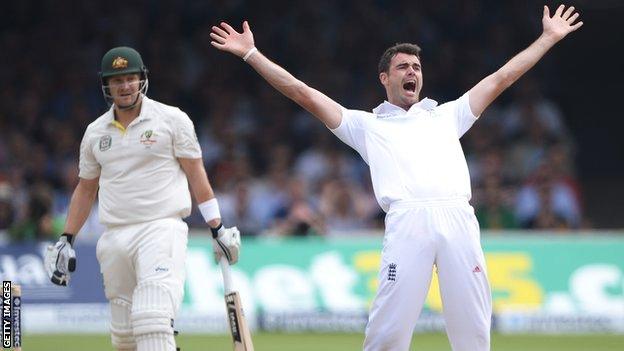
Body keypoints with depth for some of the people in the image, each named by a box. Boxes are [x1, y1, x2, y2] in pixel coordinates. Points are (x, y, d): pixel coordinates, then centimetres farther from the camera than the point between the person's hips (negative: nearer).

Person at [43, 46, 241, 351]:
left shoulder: (172, 120, 1)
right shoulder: (95, 132, 14)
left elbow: (196, 175, 2)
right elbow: (86, 188, 22)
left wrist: (218, 229, -1)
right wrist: (66, 241, 17)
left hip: (161, 231, -5)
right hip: (114, 239, 5)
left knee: (152, 322, -22)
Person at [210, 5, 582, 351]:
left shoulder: (447, 115, 30)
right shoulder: (367, 124, 24)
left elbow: (502, 78, 31)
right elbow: (303, 93, 20)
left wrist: (548, 38, 30)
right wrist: (251, 54, 16)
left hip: (459, 219, 2)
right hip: (408, 220, -2)